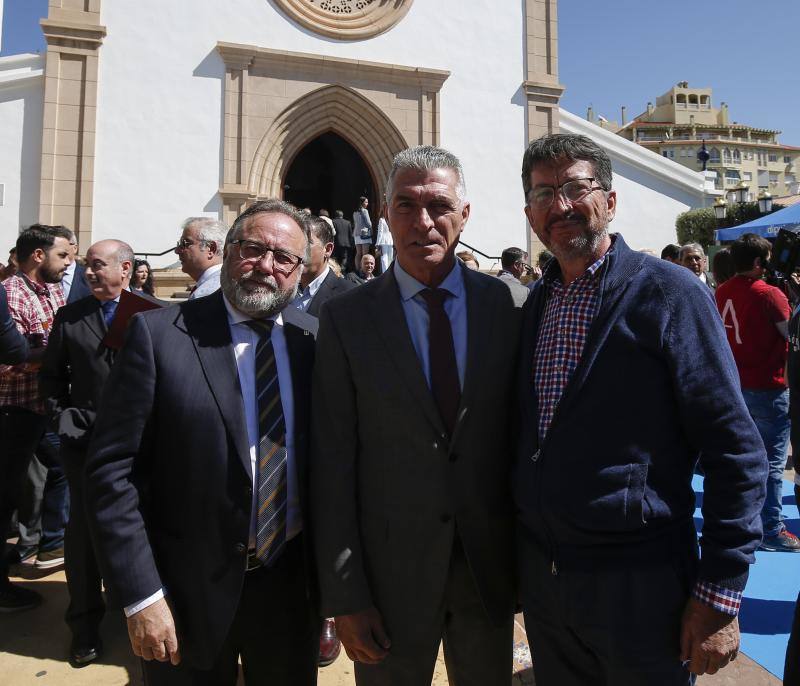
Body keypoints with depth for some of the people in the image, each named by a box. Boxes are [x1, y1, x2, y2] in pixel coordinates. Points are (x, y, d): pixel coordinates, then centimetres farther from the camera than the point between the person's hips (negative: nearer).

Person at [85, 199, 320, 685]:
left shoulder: (318, 339, -3)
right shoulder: (158, 334, -10)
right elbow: (113, 470, -11)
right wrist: (141, 595, -12)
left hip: (294, 584, 3)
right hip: (189, 591, -2)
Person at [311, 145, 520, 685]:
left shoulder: (507, 305, -3)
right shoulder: (347, 318, -7)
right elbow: (333, 463, -7)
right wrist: (343, 594, -7)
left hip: (491, 564, 2)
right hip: (392, 571, -1)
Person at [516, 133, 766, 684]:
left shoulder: (671, 292, -11)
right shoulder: (534, 304, 6)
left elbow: (737, 453, -13)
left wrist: (719, 595, -14)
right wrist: (525, 563, 11)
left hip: (639, 580, -5)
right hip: (540, 577, 5)